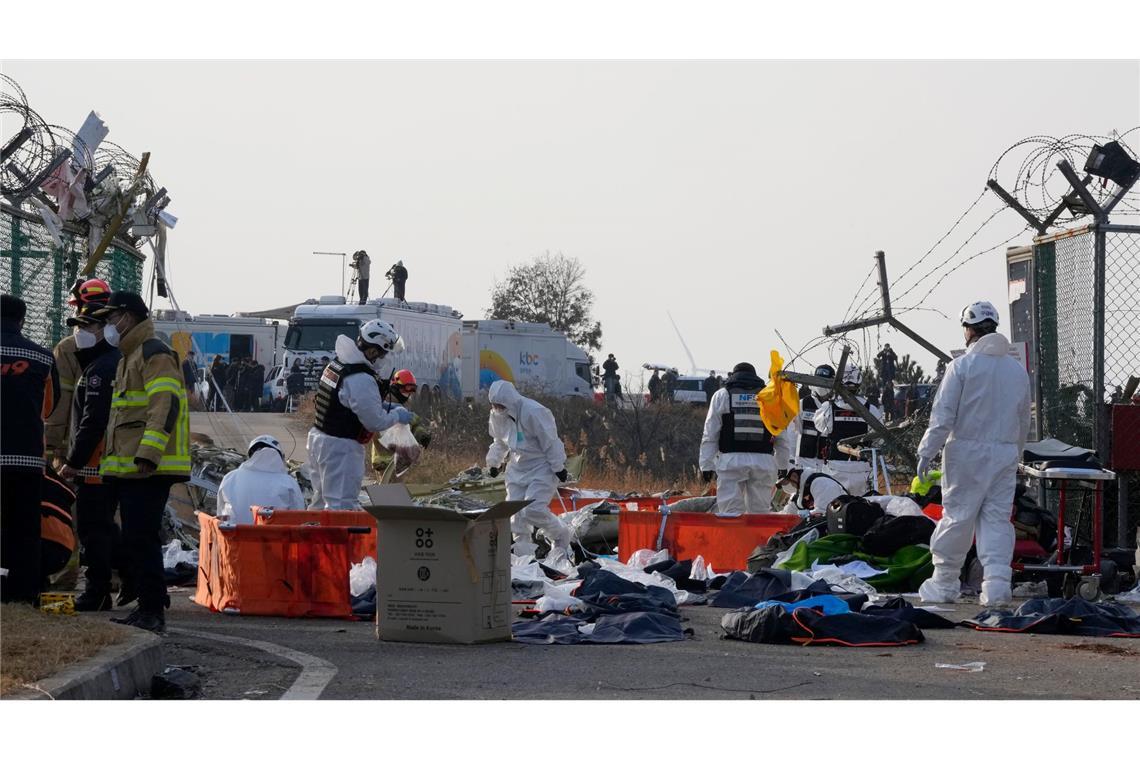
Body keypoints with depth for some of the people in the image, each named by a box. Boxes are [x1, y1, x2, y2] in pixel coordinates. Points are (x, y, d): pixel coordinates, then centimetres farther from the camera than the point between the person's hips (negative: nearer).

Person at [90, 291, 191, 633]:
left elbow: (165, 404, -22)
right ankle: (148, 608, 17)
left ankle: (153, 611, -11)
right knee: (136, 539, 12)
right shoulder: (130, 356, 23)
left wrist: (148, 453, -29)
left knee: (141, 538, -12)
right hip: (129, 467, 11)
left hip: (148, 468, -11)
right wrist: (111, 457, 27)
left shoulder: (154, 353, -10)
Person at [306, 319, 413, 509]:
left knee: (322, 497, 20)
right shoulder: (361, 380, -23)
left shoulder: (336, 365, 7)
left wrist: (383, 407, 14)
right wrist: (397, 415, 0)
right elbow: (376, 422, -18)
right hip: (341, 448, -10)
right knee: (342, 504, -7)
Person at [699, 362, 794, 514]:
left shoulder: (722, 395, 9)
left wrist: (706, 464, 8)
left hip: (731, 460, -2)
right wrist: (782, 466, 20)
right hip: (763, 461, 2)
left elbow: (710, 435, 5)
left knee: (730, 512, -2)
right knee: (760, 511, 6)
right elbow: (782, 437, 14)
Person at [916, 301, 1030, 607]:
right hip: (1005, 455, 4)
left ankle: (944, 583, 10)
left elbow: (943, 415, -10)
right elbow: (1024, 421, 16)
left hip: (967, 453, -4)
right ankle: (997, 583, -7)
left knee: (958, 516, 2)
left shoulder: (962, 366, -7)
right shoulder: (1018, 370, 11)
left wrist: (927, 452, -6)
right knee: (997, 519, 5)